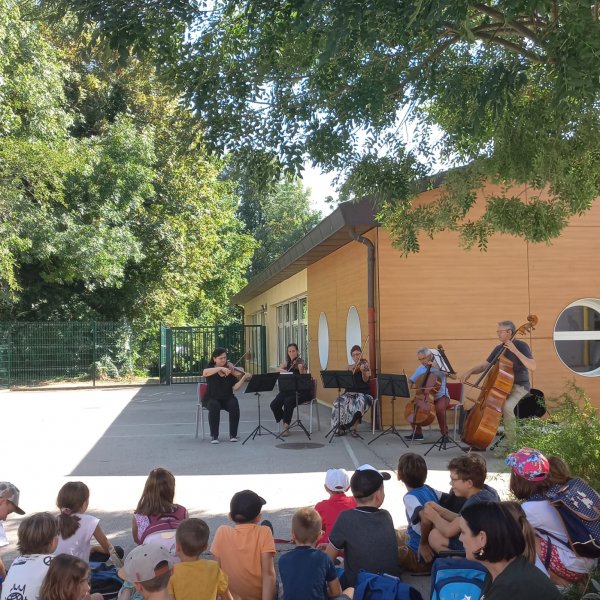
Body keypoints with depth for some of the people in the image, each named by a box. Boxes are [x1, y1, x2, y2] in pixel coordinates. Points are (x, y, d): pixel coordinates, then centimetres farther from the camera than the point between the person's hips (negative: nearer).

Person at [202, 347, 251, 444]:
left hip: (227, 398, 2)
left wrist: (243, 378, -27)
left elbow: (235, 387, -9)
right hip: (212, 398, -1)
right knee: (215, 406, -33)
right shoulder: (211, 368, -1)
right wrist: (221, 368, -35)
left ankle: (233, 435, -15)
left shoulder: (230, 370, 0)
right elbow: (204, 373, -28)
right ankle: (214, 436, -23)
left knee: (234, 405, -28)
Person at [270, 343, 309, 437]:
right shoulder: (287, 362, 6)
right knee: (274, 405, -16)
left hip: (301, 390, -5)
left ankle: (286, 427, -19)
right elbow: (279, 369, 14)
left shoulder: (301, 363, -9)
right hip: (288, 389, 6)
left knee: (288, 402, -33)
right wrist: (285, 371, -7)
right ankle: (285, 423, 4)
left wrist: (301, 370, -39)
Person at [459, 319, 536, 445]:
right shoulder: (499, 349, 9)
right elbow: (484, 365, 11)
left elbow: (532, 366, -24)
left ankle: (511, 442, -19)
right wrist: (469, 371, -8)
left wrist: (515, 351, -29)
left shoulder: (521, 345, -11)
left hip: (519, 387, -7)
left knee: (507, 406, -34)